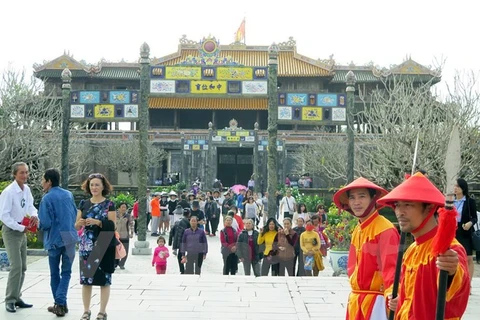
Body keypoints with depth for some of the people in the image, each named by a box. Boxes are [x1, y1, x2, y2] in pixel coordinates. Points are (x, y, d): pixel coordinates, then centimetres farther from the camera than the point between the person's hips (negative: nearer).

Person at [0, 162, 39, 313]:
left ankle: (17, 298, 22)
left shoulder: (26, 189, 0)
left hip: (22, 231, 8)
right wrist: (20, 227, -19)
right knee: (16, 266, -13)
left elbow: (30, 206, 11)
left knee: (22, 267, 12)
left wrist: (34, 215, -11)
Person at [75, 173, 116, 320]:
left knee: (104, 279, 0)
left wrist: (97, 222, -21)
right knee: (86, 278, 5)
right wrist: (80, 223, -14)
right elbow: (76, 226, 9)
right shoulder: (83, 204, 9)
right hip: (86, 247, 3)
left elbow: (112, 226, -8)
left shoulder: (109, 204, -1)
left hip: (104, 247, -3)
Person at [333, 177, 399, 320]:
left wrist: (391, 294, -38)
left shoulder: (385, 230, -15)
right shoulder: (357, 230, 13)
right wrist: (354, 296, 15)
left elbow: (391, 267, -24)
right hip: (356, 301, 9)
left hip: (376, 301, -9)